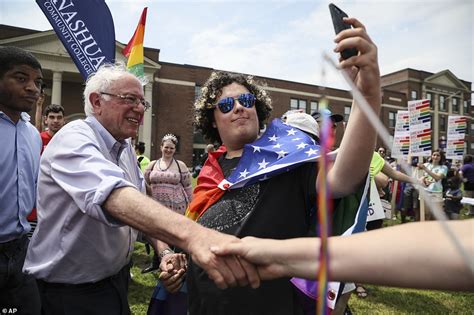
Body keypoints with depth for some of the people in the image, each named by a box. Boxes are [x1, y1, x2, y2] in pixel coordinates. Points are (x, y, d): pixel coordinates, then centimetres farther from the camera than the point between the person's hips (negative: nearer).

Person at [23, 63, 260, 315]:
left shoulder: (125, 147, 4)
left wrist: (164, 251, -10)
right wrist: (191, 234, -58)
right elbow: (111, 194, -43)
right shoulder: (74, 139, -23)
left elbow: (139, 205, 5)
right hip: (70, 293, -7)